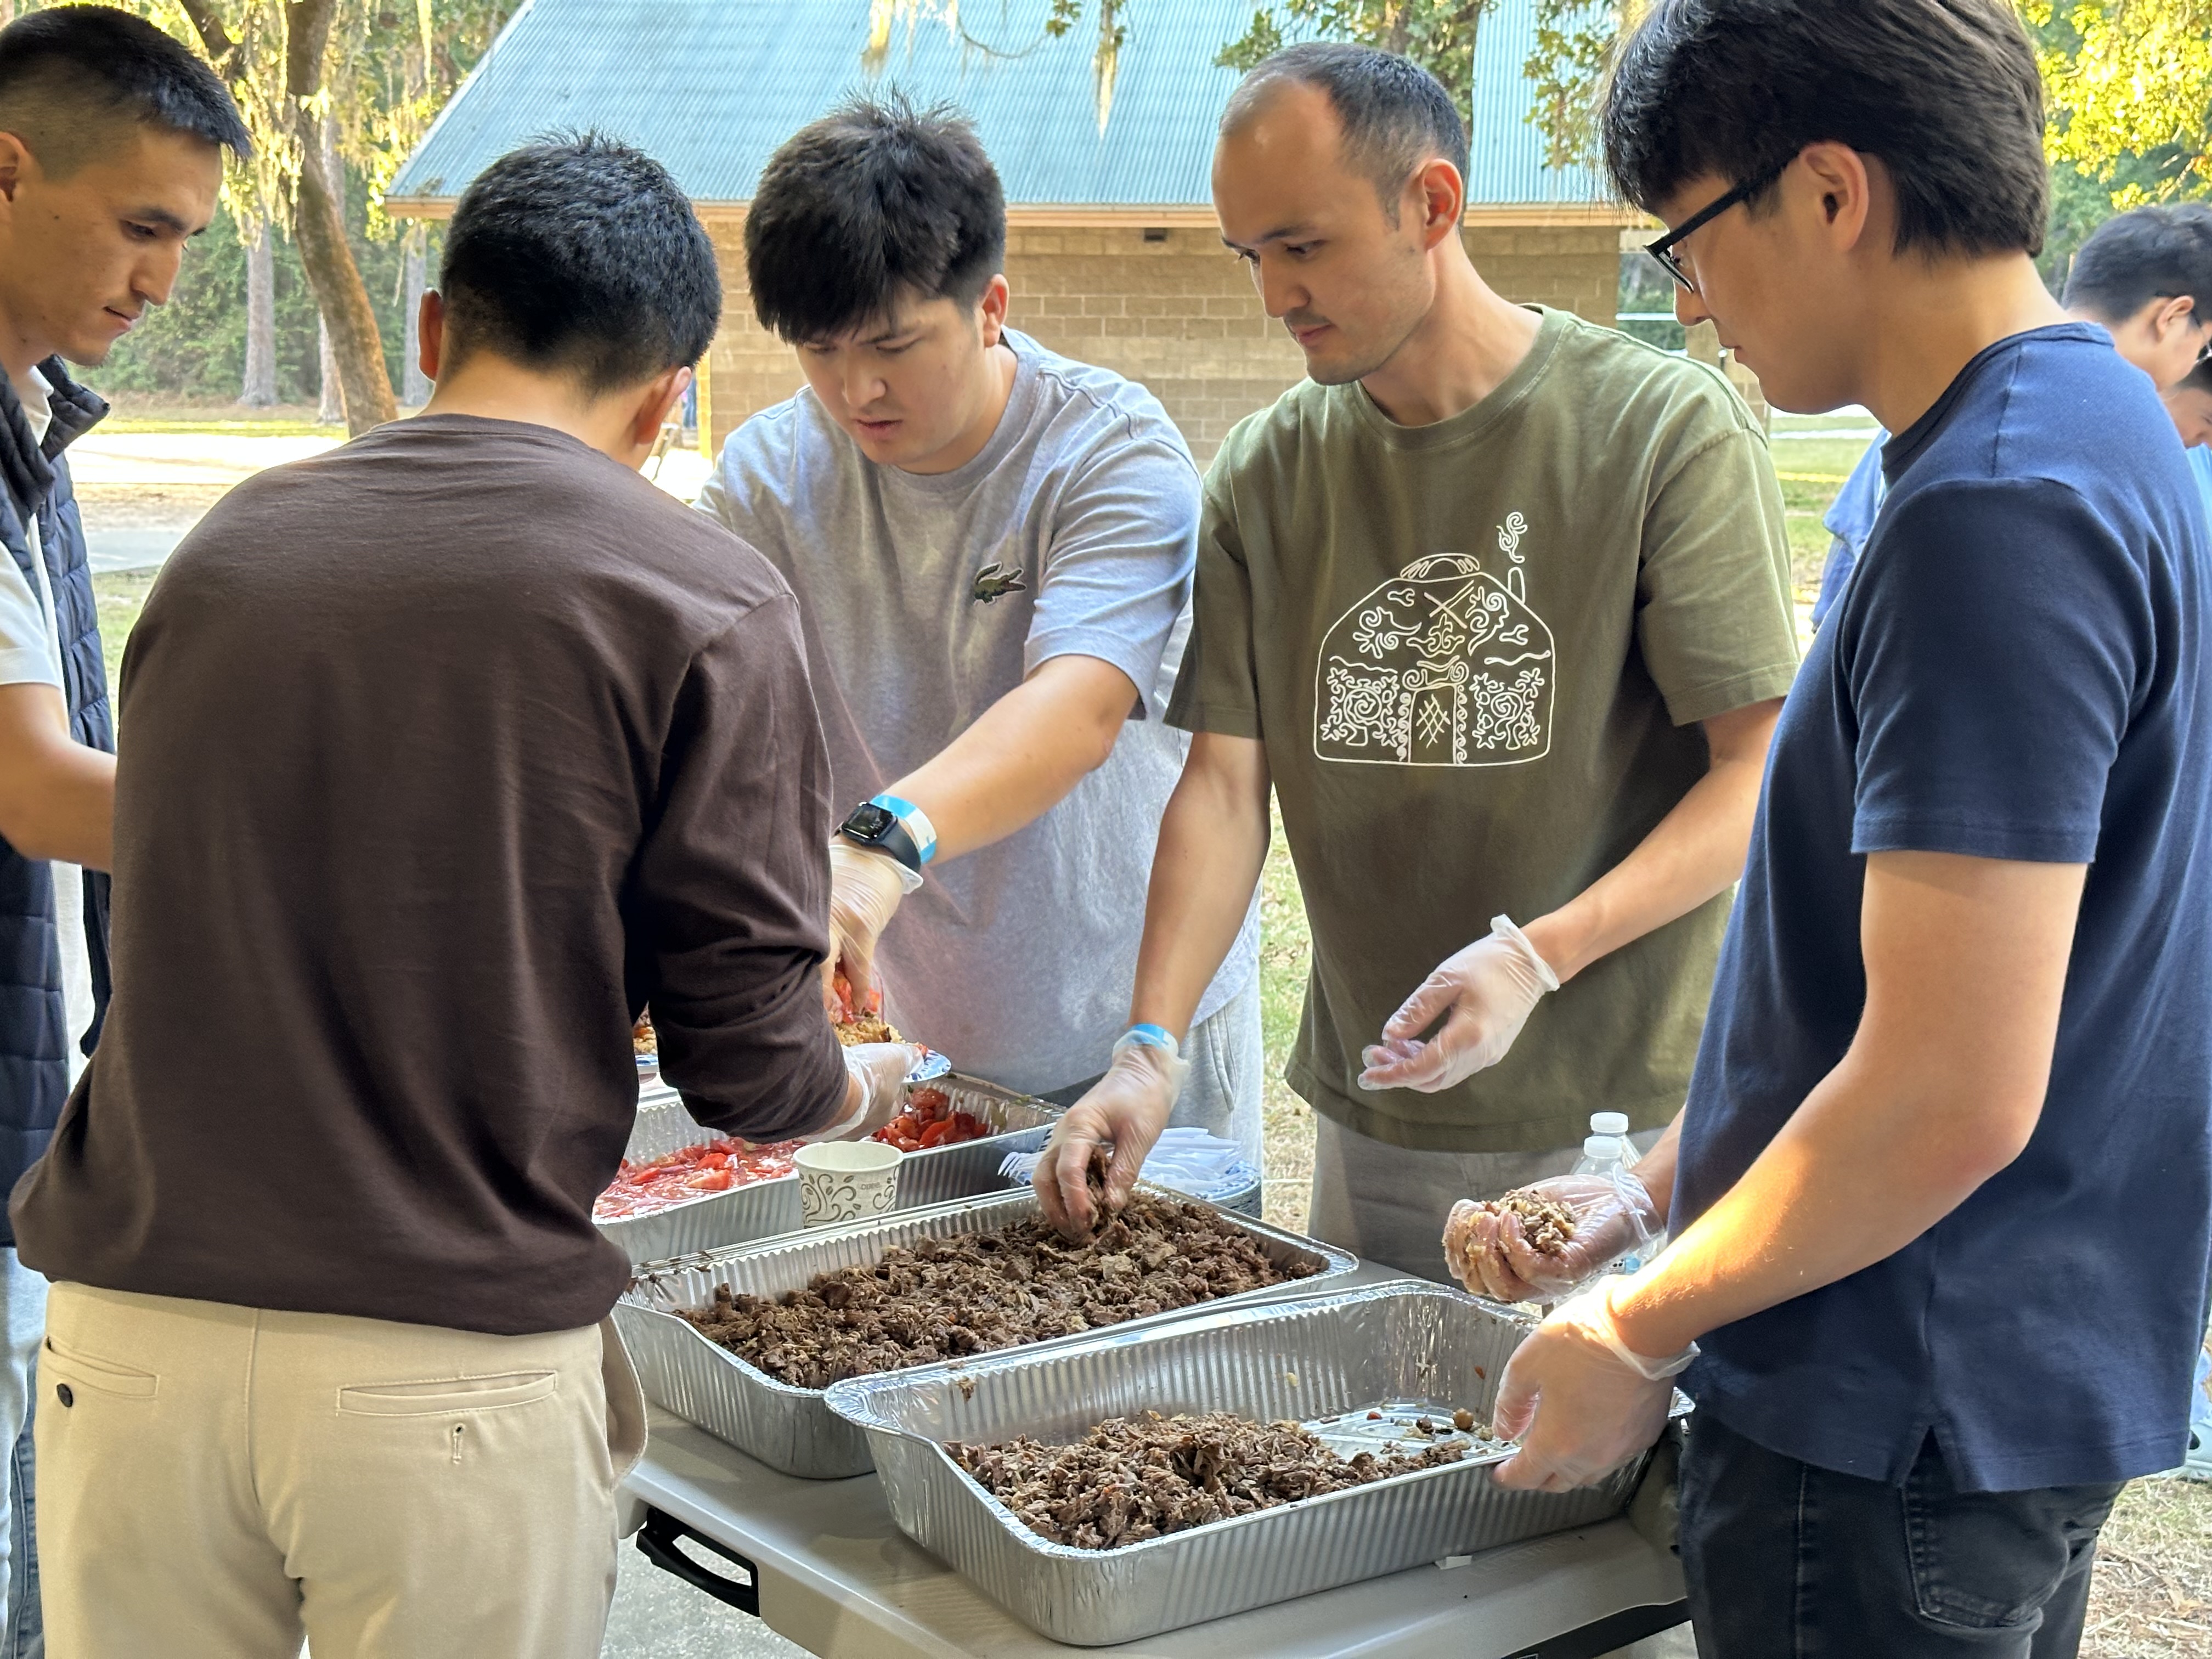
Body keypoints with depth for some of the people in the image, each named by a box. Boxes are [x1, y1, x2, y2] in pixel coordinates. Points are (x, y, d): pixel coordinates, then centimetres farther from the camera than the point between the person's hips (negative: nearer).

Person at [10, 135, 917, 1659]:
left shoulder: (225, 546, 7)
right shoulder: (705, 604, -6)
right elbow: (749, 1069, -6)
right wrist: (873, 1088, 18)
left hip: (127, 1336, 4)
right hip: (454, 1369, -3)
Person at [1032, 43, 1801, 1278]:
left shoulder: (1667, 427, -10)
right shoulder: (1264, 477, 4)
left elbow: (1764, 769, -11)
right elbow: (1225, 782, 1)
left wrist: (1542, 954, -23)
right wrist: (1150, 1050, -12)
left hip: (1621, 1119, -4)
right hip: (1370, 1120, 4)